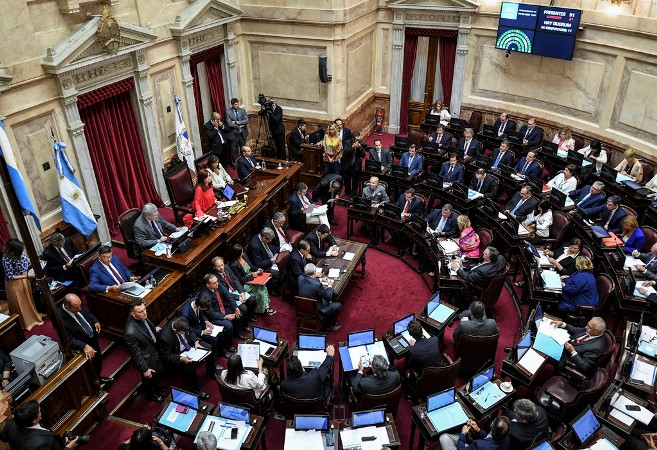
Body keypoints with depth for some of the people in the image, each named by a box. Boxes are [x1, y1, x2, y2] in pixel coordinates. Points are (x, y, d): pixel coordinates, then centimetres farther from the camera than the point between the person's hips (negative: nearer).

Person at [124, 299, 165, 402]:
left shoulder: (141, 317, -20)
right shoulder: (130, 332, -42)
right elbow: (135, 353, -28)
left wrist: (154, 329, 15)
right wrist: (145, 369, -19)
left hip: (153, 350, 7)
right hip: (146, 360, -7)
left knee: (158, 371, 31)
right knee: (149, 379, 24)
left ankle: (155, 387, 62)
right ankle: (150, 395, 55)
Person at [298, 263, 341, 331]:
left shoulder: (300, 278, -13)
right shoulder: (317, 285, -32)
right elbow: (328, 297, -17)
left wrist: (320, 279, 16)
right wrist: (330, 286, -1)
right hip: (316, 312, -7)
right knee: (338, 305, 10)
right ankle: (330, 326, 28)